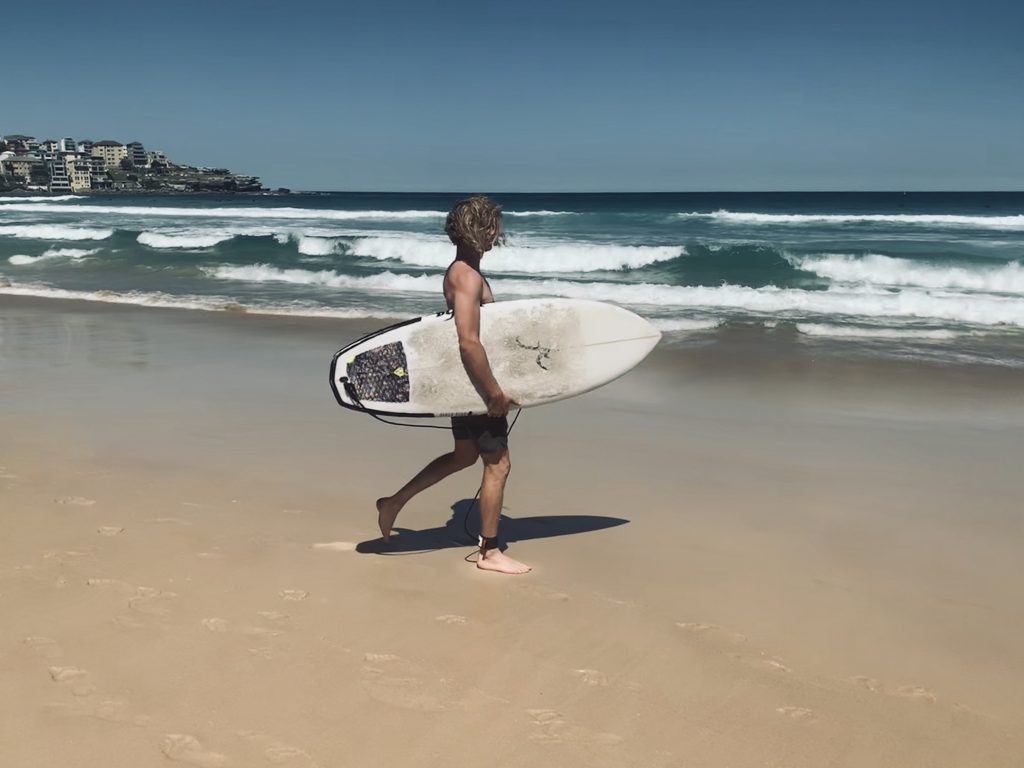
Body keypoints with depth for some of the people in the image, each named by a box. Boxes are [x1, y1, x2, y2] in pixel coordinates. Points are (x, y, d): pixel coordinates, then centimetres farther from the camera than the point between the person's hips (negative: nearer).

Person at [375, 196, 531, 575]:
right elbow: (469, 343, -30)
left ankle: (395, 502, 28)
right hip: (475, 382, -10)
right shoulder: (468, 277, -22)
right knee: (498, 464, 1)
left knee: (464, 455, 22)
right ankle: (490, 552, 12)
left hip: (465, 381, 10)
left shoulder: (461, 270, 10)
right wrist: (495, 392, -25)